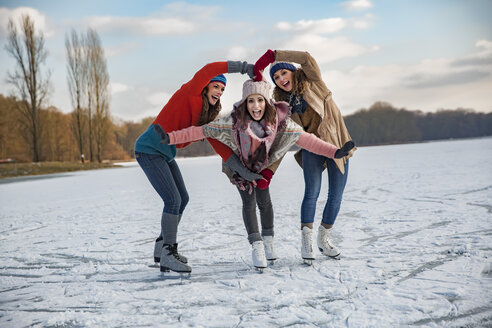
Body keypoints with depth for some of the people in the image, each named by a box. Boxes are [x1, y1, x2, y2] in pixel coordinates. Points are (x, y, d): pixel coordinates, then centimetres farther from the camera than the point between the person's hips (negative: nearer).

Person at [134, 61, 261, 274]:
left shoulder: (206, 116, 8)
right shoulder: (189, 93, -14)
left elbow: (217, 143, -1)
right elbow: (209, 69, -30)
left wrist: (240, 168, -11)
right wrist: (244, 67, -32)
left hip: (165, 154, 10)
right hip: (149, 150, -10)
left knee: (182, 199, 13)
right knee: (173, 200, -14)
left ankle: (162, 248, 25)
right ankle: (168, 256, -8)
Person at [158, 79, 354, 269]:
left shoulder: (280, 121, -32)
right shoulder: (234, 122, -37)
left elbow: (306, 139, -28)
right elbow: (200, 131, -37)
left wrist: (334, 152, -36)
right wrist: (170, 138, -46)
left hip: (263, 163, 2)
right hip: (237, 163, -2)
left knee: (263, 199, 0)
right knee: (249, 200, -12)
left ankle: (268, 239, 22)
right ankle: (256, 245, -7)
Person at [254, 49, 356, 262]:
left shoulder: (312, 81, -2)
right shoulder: (283, 103, 4)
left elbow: (307, 59, -20)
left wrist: (272, 55, -20)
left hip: (337, 143, 0)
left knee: (336, 195, 2)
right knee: (312, 192, -17)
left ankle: (324, 239, 19)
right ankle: (306, 239, -7)